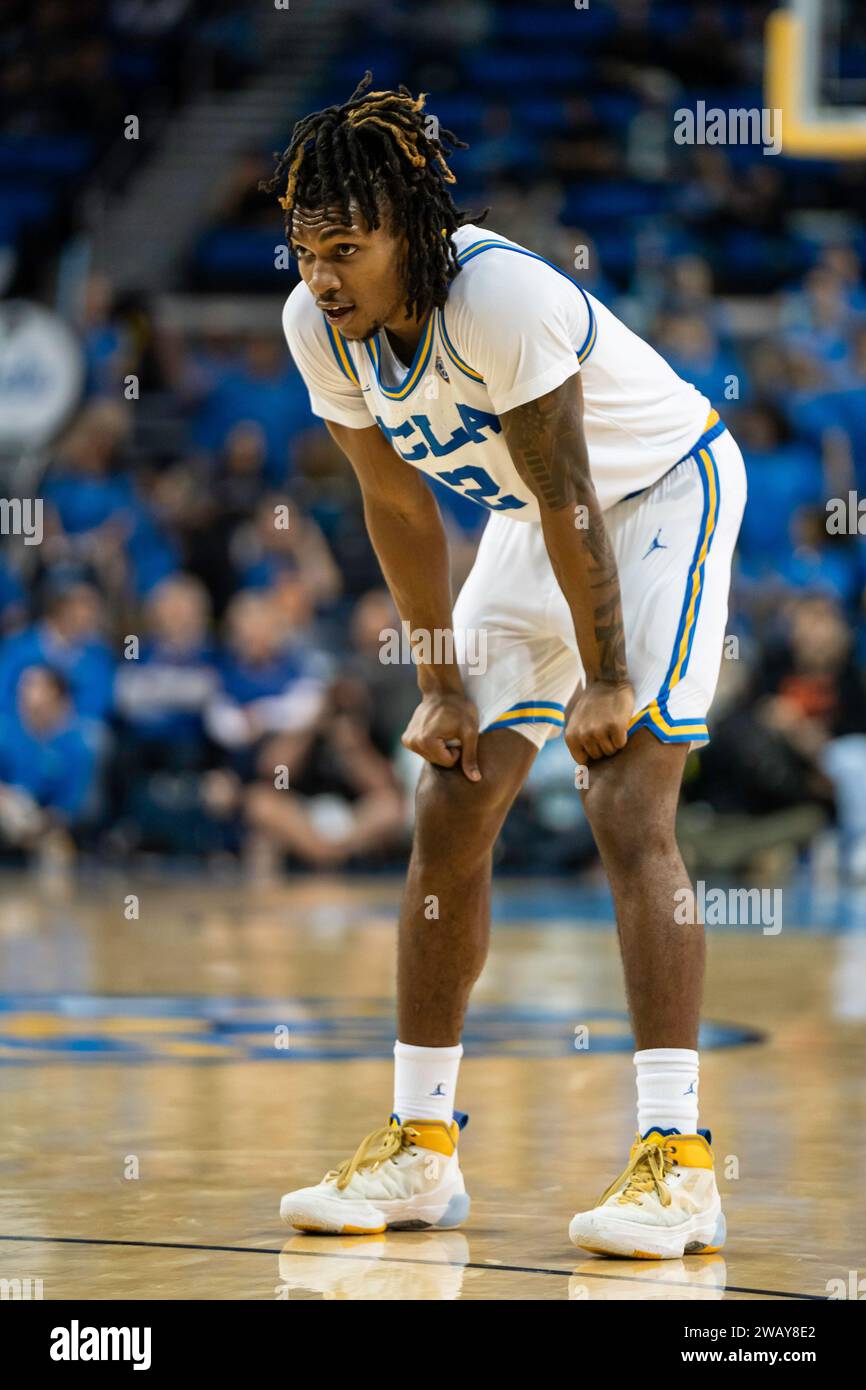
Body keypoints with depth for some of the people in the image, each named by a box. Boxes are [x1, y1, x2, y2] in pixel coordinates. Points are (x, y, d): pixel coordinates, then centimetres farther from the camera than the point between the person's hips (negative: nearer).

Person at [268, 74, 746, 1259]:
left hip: (669, 492, -7)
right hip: (536, 522, 7)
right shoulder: (317, 327, -13)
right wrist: (443, 684, 0)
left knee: (628, 810, -20)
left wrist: (607, 681, -21)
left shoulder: (504, 295, -33)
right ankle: (421, 1147, 10)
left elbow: (568, 498, -26)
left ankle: (678, 1160, -22)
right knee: (449, 816, 1)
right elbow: (398, 504, -1)